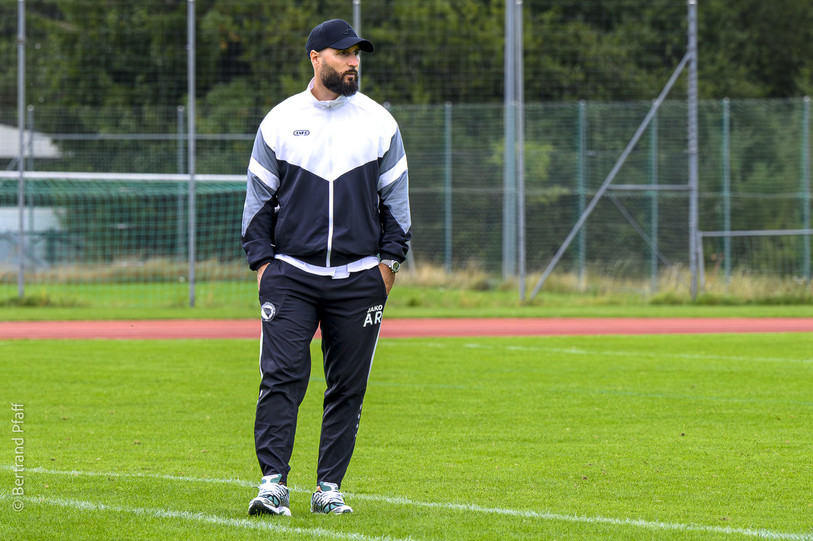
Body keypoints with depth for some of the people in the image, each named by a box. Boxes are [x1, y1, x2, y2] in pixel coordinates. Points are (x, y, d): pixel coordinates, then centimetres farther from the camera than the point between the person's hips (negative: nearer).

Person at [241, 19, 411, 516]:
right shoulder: (279, 122, 5)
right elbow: (259, 198, 8)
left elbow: (396, 198, 10)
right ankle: (273, 484, -12)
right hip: (291, 276, -1)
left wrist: (390, 260, 2)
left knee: (348, 386, 3)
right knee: (282, 377, -11)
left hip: (360, 279, 1)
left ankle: (329, 488, 9)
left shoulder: (379, 123, 7)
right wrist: (261, 260, 0)